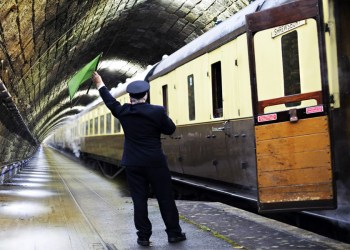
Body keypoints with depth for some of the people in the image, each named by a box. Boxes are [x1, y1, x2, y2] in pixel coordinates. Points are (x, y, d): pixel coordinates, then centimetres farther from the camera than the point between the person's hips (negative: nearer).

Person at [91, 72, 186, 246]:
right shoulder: (157, 111, -12)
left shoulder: (123, 111, -2)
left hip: (133, 164, 3)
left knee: (139, 200, 7)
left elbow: (110, 102, 17)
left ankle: (143, 236, 11)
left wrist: (100, 84, 31)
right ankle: (174, 233, 15)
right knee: (165, 198, 7)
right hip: (155, 162, -2)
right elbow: (171, 129, -1)